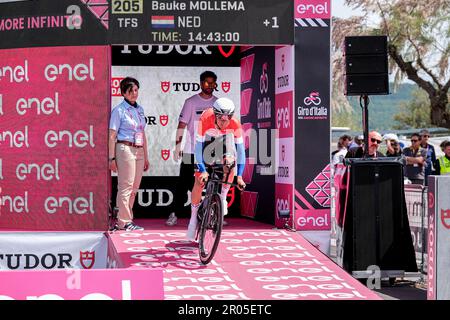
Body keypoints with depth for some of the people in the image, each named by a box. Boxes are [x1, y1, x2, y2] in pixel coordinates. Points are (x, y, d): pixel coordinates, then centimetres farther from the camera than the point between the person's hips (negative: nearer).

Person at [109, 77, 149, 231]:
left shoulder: (139, 109, 16)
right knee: (126, 187, -6)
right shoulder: (119, 110, -4)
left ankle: (126, 218, 16)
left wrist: (146, 156, 20)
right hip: (125, 149, -7)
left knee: (134, 187, 8)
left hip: (139, 151, 7)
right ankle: (124, 221, -1)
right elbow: (112, 136, -6)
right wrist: (112, 158, -11)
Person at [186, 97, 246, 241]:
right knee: (199, 181, -12)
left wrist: (239, 176, -37)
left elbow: (240, 150, -30)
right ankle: (194, 216, 6)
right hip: (206, 144, -2)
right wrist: (203, 171, -46)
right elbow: (198, 147, -37)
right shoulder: (205, 120, -38)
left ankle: (222, 198, -1)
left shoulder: (235, 124, -33)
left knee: (231, 165, -27)